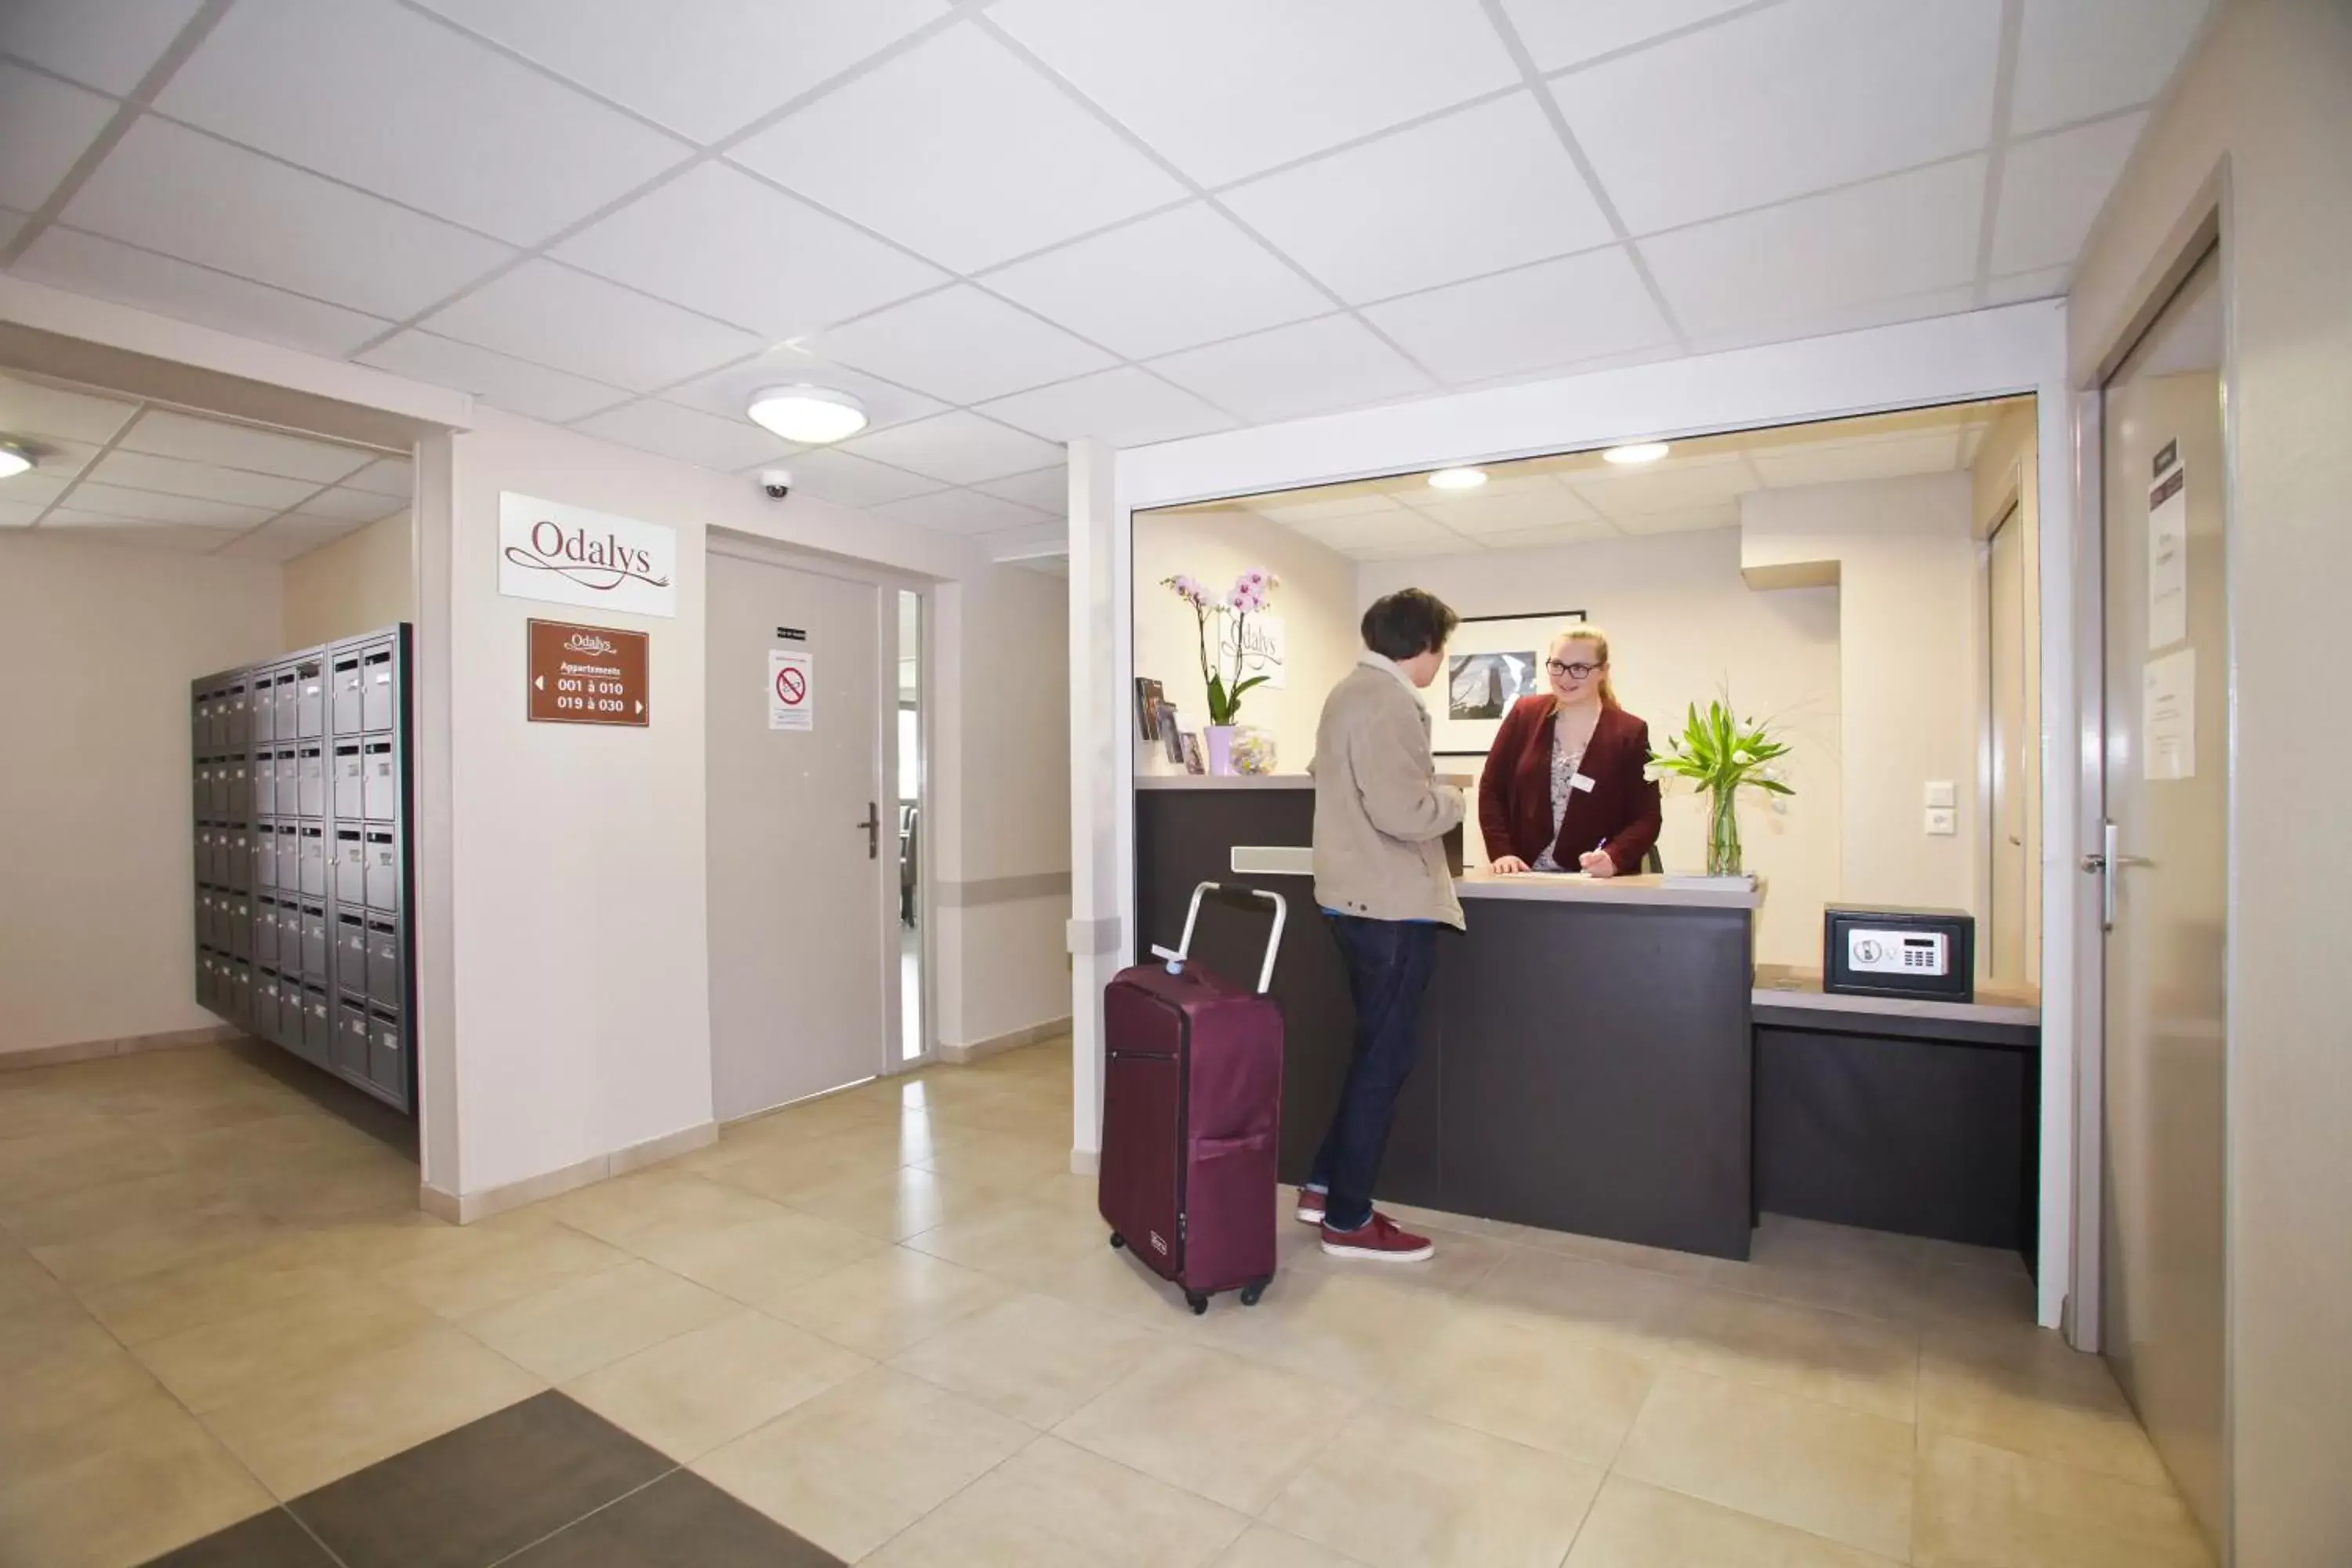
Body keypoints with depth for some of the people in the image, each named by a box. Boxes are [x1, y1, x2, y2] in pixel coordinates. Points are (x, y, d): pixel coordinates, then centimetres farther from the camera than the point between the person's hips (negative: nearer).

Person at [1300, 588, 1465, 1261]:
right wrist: (1453, 797, -7)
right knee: (1386, 1056, 1)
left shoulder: (1350, 690, 13)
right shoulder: (1389, 702, -19)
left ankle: (1325, 1184, 28)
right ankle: (1349, 1219, 13)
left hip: (1357, 895, 10)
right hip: (1391, 903, -10)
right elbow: (1403, 813, -27)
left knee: (1375, 1049, 20)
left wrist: (1429, 790, 18)